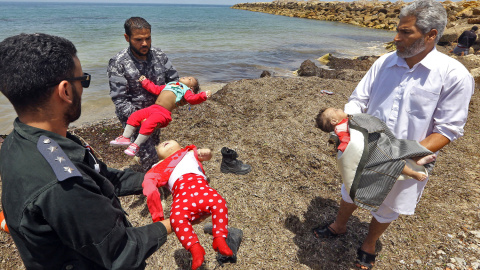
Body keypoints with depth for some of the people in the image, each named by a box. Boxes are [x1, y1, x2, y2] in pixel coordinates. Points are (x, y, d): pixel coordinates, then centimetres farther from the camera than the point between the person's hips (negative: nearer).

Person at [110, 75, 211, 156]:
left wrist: (204, 95, -22)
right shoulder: (168, 84, 31)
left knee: (148, 124, -27)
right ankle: (126, 137, 6)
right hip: (153, 108, 7)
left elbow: (193, 99, -8)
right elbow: (155, 89, 35)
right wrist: (145, 81, 35)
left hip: (163, 113, -7)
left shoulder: (185, 90, 11)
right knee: (134, 117, -2)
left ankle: (136, 145, -16)